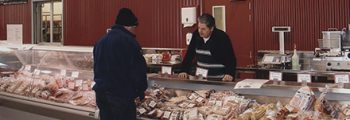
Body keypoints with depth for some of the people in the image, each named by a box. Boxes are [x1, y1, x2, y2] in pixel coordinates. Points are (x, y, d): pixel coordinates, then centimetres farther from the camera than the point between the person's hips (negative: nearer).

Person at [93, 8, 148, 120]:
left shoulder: (101, 41, 12)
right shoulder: (128, 41, -14)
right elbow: (138, 70, -15)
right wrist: (141, 91, -3)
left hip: (101, 92, 8)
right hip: (122, 94, -8)